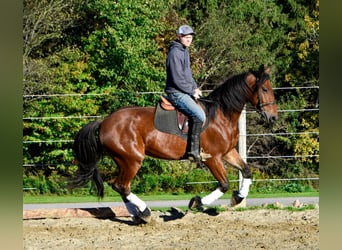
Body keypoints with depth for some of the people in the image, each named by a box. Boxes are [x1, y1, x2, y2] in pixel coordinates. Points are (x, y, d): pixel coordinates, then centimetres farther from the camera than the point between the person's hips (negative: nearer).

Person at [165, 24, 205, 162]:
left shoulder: (184, 51, 17)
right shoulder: (175, 53, -16)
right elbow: (177, 79, -20)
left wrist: (195, 88, 10)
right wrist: (192, 91, -12)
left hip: (186, 92, 11)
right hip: (177, 93, -11)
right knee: (199, 114, -25)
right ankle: (193, 151, -26)